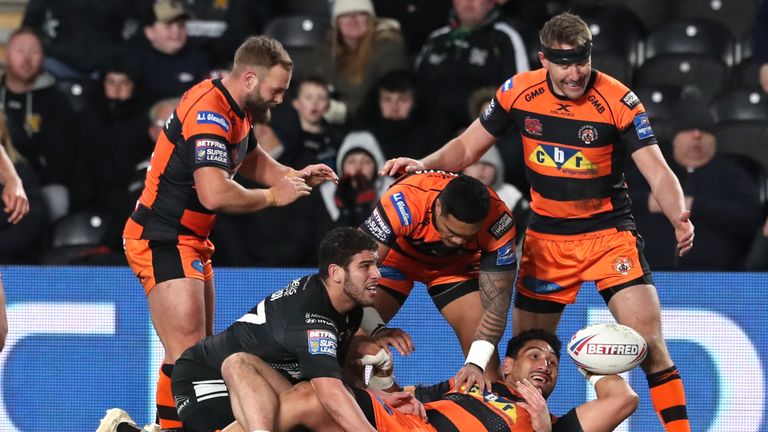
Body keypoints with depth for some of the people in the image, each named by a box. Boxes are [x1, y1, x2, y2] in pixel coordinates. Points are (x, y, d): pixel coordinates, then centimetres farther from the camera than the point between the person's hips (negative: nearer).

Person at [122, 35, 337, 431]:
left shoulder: (235, 110, 8)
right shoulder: (209, 114, -23)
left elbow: (248, 157, 29)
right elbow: (216, 194, -33)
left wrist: (293, 176, 10)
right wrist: (274, 196, -18)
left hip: (191, 241, 11)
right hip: (162, 241, -11)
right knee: (187, 356, -15)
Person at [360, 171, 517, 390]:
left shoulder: (499, 222, -35)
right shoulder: (403, 202, -42)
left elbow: (496, 300, -29)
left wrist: (476, 363, -40)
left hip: (458, 265, 1)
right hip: (396, 256, -1)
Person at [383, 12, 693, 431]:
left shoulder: (618, 102, -17)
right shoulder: (519, 91, -7)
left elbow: (658, 173, -19)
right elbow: (467, 146, 5)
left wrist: (679, 218, -38)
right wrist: (424, 164, -13)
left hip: (609, 232, -3)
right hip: (545, 238, 3)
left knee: (650, 345, -15)